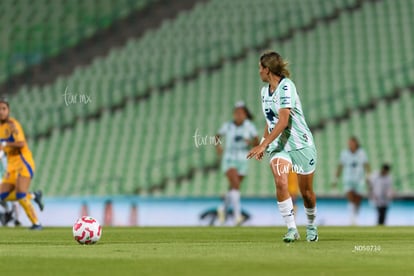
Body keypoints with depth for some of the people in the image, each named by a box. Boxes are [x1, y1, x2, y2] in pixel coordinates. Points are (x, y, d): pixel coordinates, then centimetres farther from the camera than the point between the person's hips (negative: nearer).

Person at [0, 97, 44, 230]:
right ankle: (34, 196, 18)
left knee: (20, 196, -17)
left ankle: (36, 223, -9)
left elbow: (21, 143, -27)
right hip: (12, 164, 9)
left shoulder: (12, 124, -14)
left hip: (23, 161, -9)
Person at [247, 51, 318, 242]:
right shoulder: (265, 90, 8)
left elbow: (283, 122, -25)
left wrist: (263, 145, -29)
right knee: (280, 182, -21)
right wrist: (264, 143, 18)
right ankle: (292, 229, -20)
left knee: (306, 192, 5)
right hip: (278, 145, 5)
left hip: (301, 144, -5)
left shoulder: (286, 87, -18)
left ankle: (311, 227, 30)